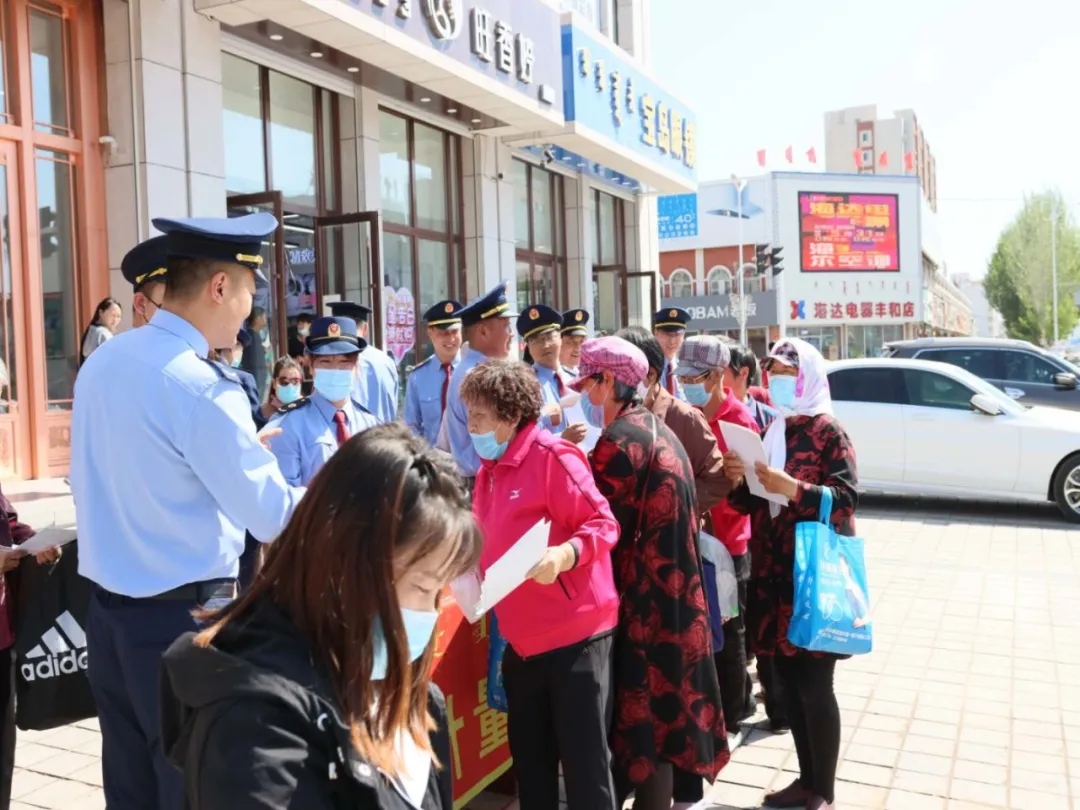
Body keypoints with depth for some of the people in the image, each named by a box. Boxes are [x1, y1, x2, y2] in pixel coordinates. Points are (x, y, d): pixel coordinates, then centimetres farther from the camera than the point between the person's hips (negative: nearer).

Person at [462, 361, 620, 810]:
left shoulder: (551, 456, -14)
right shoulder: (489, 468, 11)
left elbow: (603, 523, -18)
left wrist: (565, 555, -33)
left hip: (575, 632, -8)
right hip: (522, 638, 8)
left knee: (584, 757, 2)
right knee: (529, 757, 17)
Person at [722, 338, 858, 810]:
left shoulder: (828, 431, -7)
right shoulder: (769, 431, 12)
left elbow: (847, 497, -15)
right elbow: (752, 504, 14)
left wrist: (791, 488, -26)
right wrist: (738, 481, -6)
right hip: (773, 573, 6)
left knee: (815, 684, -2)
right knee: (790, 680, 12)